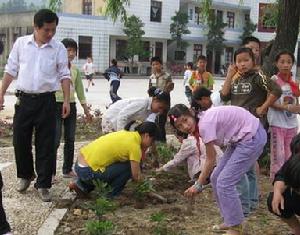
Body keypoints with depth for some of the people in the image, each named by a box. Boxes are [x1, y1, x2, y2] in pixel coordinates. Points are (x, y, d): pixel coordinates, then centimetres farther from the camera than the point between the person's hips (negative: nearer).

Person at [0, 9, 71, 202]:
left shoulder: (59, 48, 0)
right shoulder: (21, 43, 2)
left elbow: (64, 75, 1)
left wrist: (67, 100, -7)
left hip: (46, 101, -1)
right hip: (24, 99, 2)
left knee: (46, 144, 2)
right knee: (20, 140, 9)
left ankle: (43, 184, 14)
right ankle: (25, 175, 33)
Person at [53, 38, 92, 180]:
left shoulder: (75, 70, 11)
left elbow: (80, 90, 16)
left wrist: (86, 110, 16)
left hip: (71, 106, 6)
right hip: (56, 105, -6)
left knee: (70, 140, 9)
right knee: (55, 140, -8)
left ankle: (68, 170, 20)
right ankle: (51, 172, -2)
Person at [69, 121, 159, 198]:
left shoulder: (126, 134, 11)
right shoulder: (134, 146, -12)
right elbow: (136, 176, -7)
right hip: (88, 172, -9)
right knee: (128, 167, -6)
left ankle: (82, 186, 23)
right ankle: (109, 196, 6)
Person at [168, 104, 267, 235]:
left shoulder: (205, 124, -25)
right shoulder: (201, 123, 1)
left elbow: (210, 160, -16)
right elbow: (211, 157, 8)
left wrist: (198, 185, -8)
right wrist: (200, 182, 7)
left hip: (252, 137, -9)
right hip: (239, 139, 9)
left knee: (224, 182, -8)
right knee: (216, 178, 10)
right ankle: (230, 221, 24)